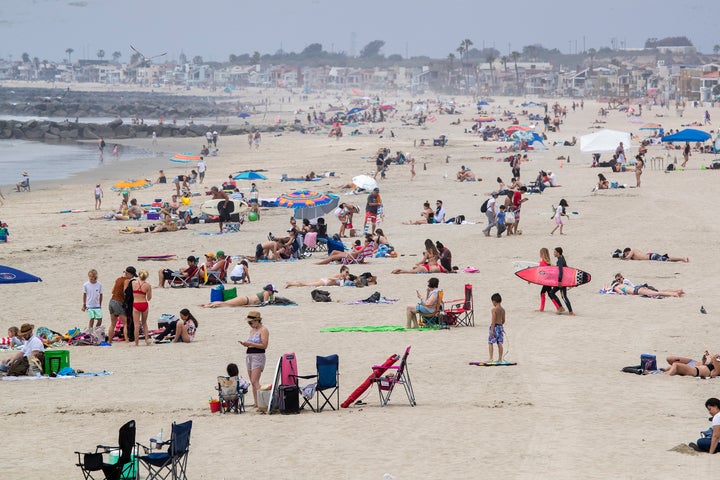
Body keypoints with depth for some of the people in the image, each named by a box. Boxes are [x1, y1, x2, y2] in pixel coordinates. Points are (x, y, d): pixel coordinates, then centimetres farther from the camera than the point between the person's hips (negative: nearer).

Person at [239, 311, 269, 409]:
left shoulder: (263, 330, -8)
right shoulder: (252, 330, 17)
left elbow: (264, 345, -15)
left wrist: (250, 344, -20)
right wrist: (245, 344, 3)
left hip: (258, 356, -9)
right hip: (249, 355, 9)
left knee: (255, 381, -17)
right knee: (252, 382, 6)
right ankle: (255, 403, 7)